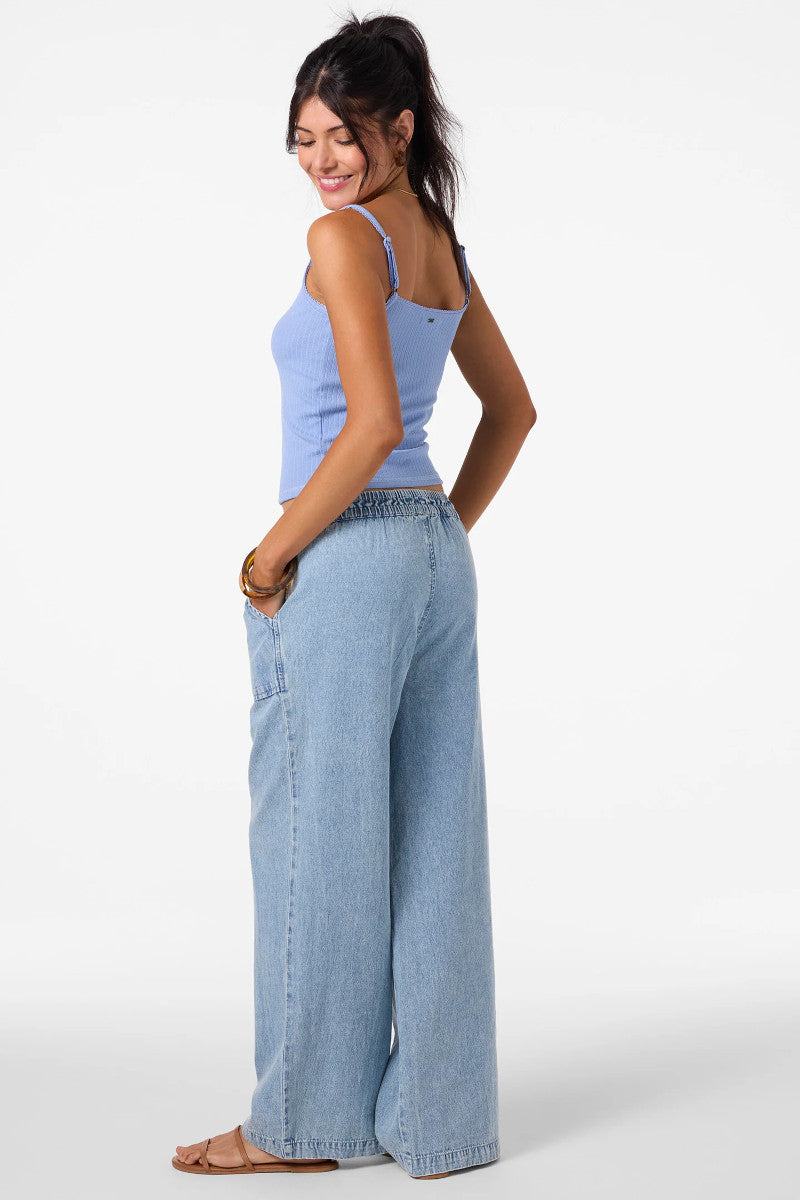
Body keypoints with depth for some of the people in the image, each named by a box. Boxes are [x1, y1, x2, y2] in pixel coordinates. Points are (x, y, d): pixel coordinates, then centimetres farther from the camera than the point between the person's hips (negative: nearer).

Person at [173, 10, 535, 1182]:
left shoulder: (343, 238, -12)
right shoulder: (440, 243, 14)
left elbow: (374, 423, -22)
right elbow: (513, 408, 21)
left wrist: (271, 554, -13)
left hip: (347, 559, -8)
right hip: (438, 561, 9)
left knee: (317, 832, 2)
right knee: (430, 838, 10)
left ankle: (306, 1119, 15)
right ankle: (435, 1116, 19)